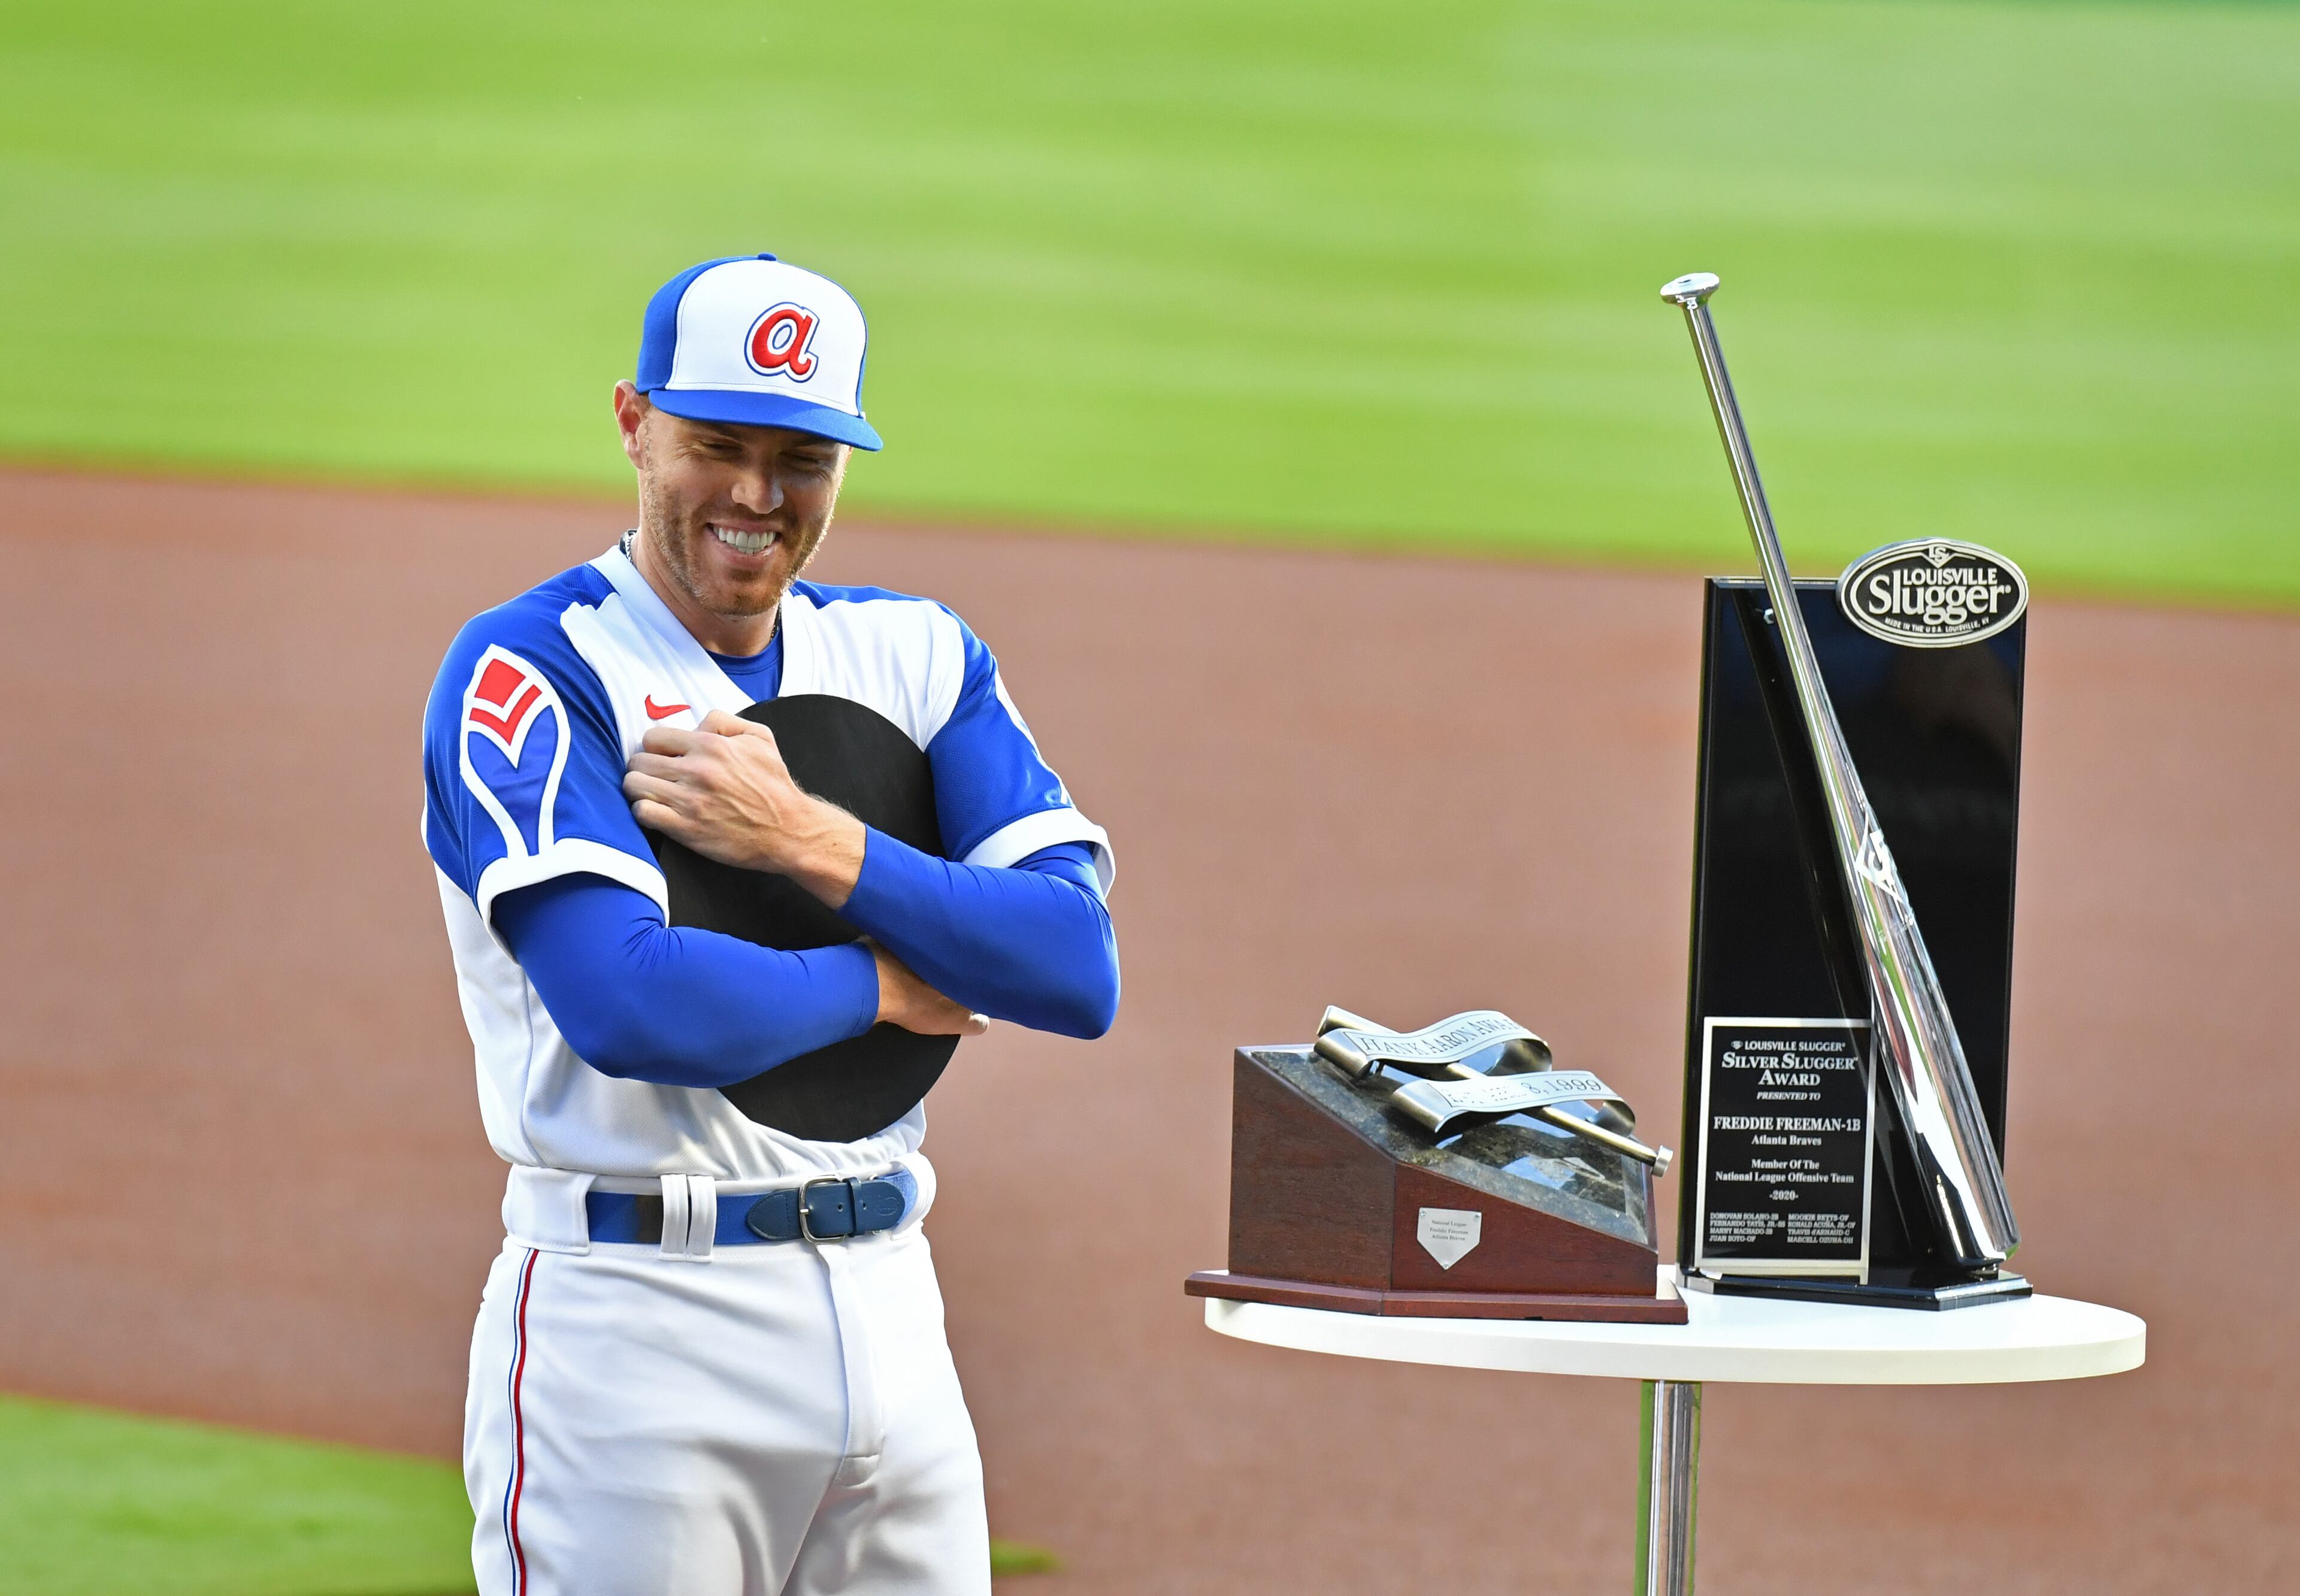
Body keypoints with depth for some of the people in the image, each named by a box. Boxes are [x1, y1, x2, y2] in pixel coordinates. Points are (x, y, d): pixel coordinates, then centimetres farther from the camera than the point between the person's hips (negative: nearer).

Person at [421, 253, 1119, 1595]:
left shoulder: (916, 658, 11)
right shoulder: (530, 673, -7)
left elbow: (1080, 972, -2)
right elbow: (630, 1008, -21)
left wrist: (806, 841, -11)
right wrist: (886, 986, -6)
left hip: (890, 1316, 5)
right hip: (638, 1322, -5)